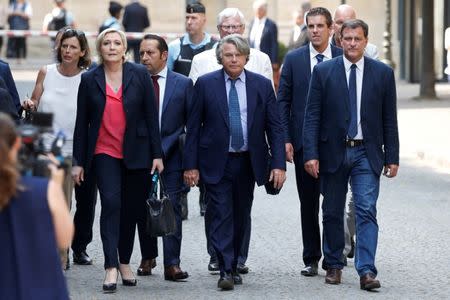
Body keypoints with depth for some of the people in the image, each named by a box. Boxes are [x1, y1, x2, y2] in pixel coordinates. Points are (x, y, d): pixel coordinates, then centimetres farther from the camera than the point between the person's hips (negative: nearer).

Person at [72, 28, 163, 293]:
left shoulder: (139, 75, 1)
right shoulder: (89, 79, 2)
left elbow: (151, 115, 2)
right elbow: (82, 122, 5)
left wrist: (157, 154, -1)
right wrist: (78, 161, 3)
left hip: (135, 154, 1)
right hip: (104, 153, -1)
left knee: (131, 209, 7)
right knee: (111, 202, -17)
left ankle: (125, 262, 24)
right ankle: (111, 268, -19)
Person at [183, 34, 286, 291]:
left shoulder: (262, 85, 2)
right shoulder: (206, 84, -2)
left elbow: (275, 127, 2)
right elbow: (194, 127, 0)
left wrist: (279, 164, -7)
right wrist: (191, 165, -5)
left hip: (248, 162, 2)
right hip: (217, 162, -2)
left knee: (241, 217, 10)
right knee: (222, 216, -8)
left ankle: (233, 267, 23)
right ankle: (225, 271, -10)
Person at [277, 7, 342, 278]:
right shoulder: (294, 59, 4)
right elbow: (283, 101, 4)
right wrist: (285, 140, -3)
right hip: (303, 141, 1)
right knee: (308, 203, 6)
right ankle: (311, 258, 13)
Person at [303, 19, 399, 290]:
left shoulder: (383, 73, 3)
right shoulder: (323, 72, 0)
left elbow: (389, 119, 5)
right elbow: (312, 116, -2)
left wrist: (392, 157, 1)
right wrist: (311, 154, -10)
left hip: (367, 153, -1)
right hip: (333, 152, 1)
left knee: (367, 212, -10)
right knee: (332, 213, 10)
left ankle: (367, 271, -13)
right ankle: (334, 266, 23)